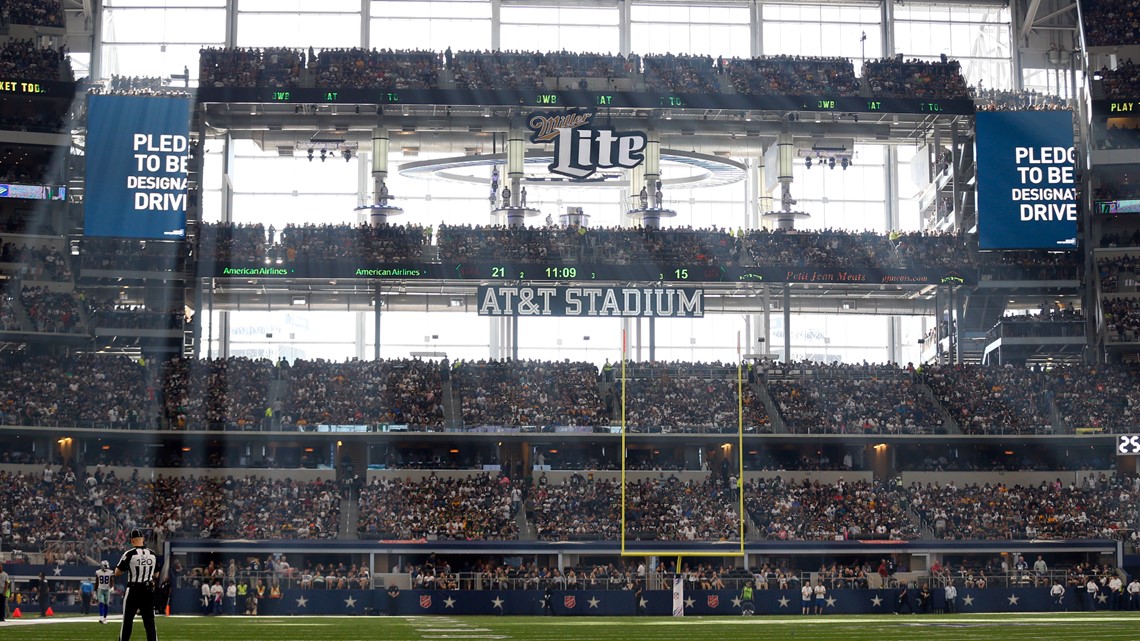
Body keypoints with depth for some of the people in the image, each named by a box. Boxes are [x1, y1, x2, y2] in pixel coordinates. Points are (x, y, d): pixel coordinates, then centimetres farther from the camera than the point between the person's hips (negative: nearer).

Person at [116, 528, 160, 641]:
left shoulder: (129, 554, -10)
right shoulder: (152, 554, 4)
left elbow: (117, 573, -4)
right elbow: (156, 574, 16)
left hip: (133, 590, -3)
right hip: (148, 591, 4)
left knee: (127, 621, 5)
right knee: (150, 621, 4)